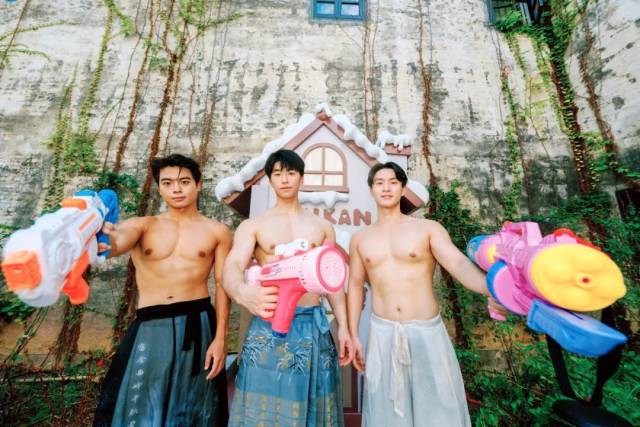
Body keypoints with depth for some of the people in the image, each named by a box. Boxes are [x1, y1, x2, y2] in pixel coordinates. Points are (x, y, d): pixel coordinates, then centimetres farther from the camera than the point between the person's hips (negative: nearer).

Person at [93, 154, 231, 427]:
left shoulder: (217, 231, 0)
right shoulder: (142, 226, 5)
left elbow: (222, 285, -2)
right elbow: (116, 243, -18)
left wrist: (220, 338, -6)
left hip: (198, 324, 0)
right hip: (149, 327, 1)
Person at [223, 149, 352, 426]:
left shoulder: (323, 227, 8)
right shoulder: (252, 226, 1)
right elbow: (232, 268, -15)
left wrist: (343, 326, 4)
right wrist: (243, 293, -38)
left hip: (314, 324, 3)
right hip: (269, 325, -2)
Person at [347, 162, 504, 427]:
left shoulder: (429, 229, -2)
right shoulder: (360, 239, 4)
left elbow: (458, 263, -15)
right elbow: (355, 286, 7)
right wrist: (353, 335, 6)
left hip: (427, 331, -1)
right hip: (382, 333, 2)